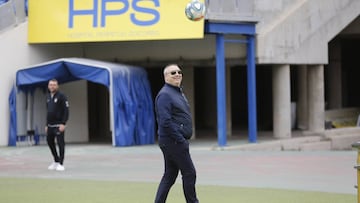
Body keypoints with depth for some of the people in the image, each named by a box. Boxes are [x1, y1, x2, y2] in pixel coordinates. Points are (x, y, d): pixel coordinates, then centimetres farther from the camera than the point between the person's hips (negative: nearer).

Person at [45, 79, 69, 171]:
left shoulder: (61, 96, -8)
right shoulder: (48, 97, 13)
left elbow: (66, 111, -12)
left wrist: (63, 124, -19)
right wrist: (47, 125, 16)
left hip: (59, 125, -7)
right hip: (50, 125, 7)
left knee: (60, 143, -5)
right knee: (50, 142, 11)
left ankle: (60, 164, -1)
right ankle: (56, 161, 26)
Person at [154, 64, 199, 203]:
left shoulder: (179, 92, 17)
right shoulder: (165, 94, -14)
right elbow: (165, 122, -22)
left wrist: (183, 139, 13)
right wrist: (181, 140, -20)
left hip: (177, 141, 10)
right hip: (173, 141, -10)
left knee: (170, 175, 10)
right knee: (189, 173, -5)